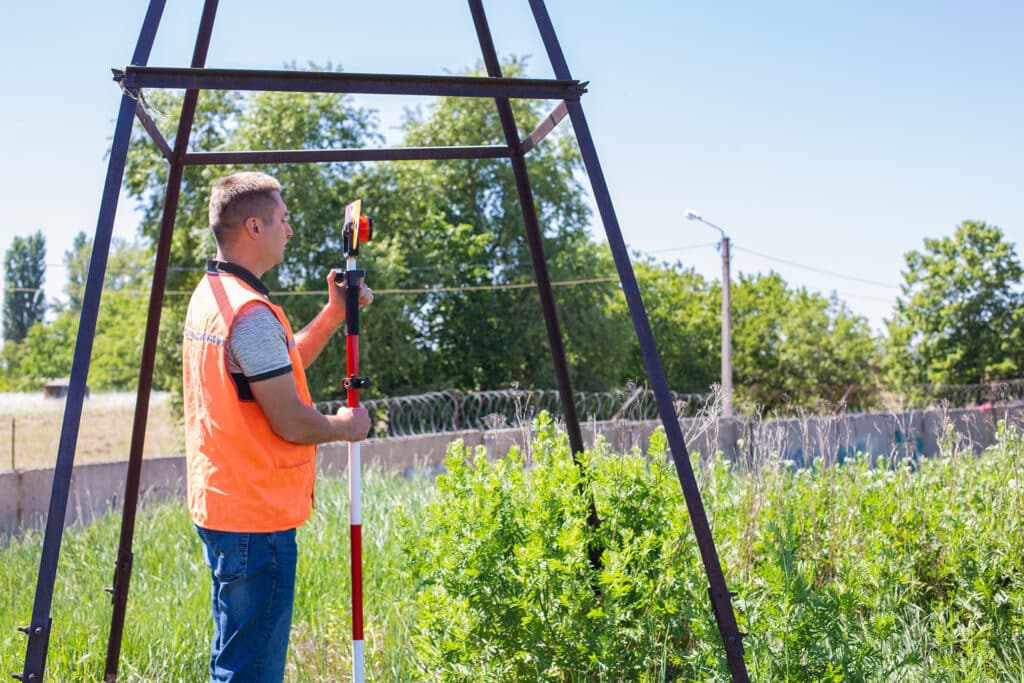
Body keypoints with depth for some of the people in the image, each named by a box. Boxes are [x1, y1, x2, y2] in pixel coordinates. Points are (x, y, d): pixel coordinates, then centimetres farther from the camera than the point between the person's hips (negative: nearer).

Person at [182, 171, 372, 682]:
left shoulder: (210, 294, 10)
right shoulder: (251, 312, -21)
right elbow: (293, 423, -21)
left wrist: (333, 313, 12)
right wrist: (346, 427, -2)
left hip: (219, 505, 10)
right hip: (257, 517, -10)